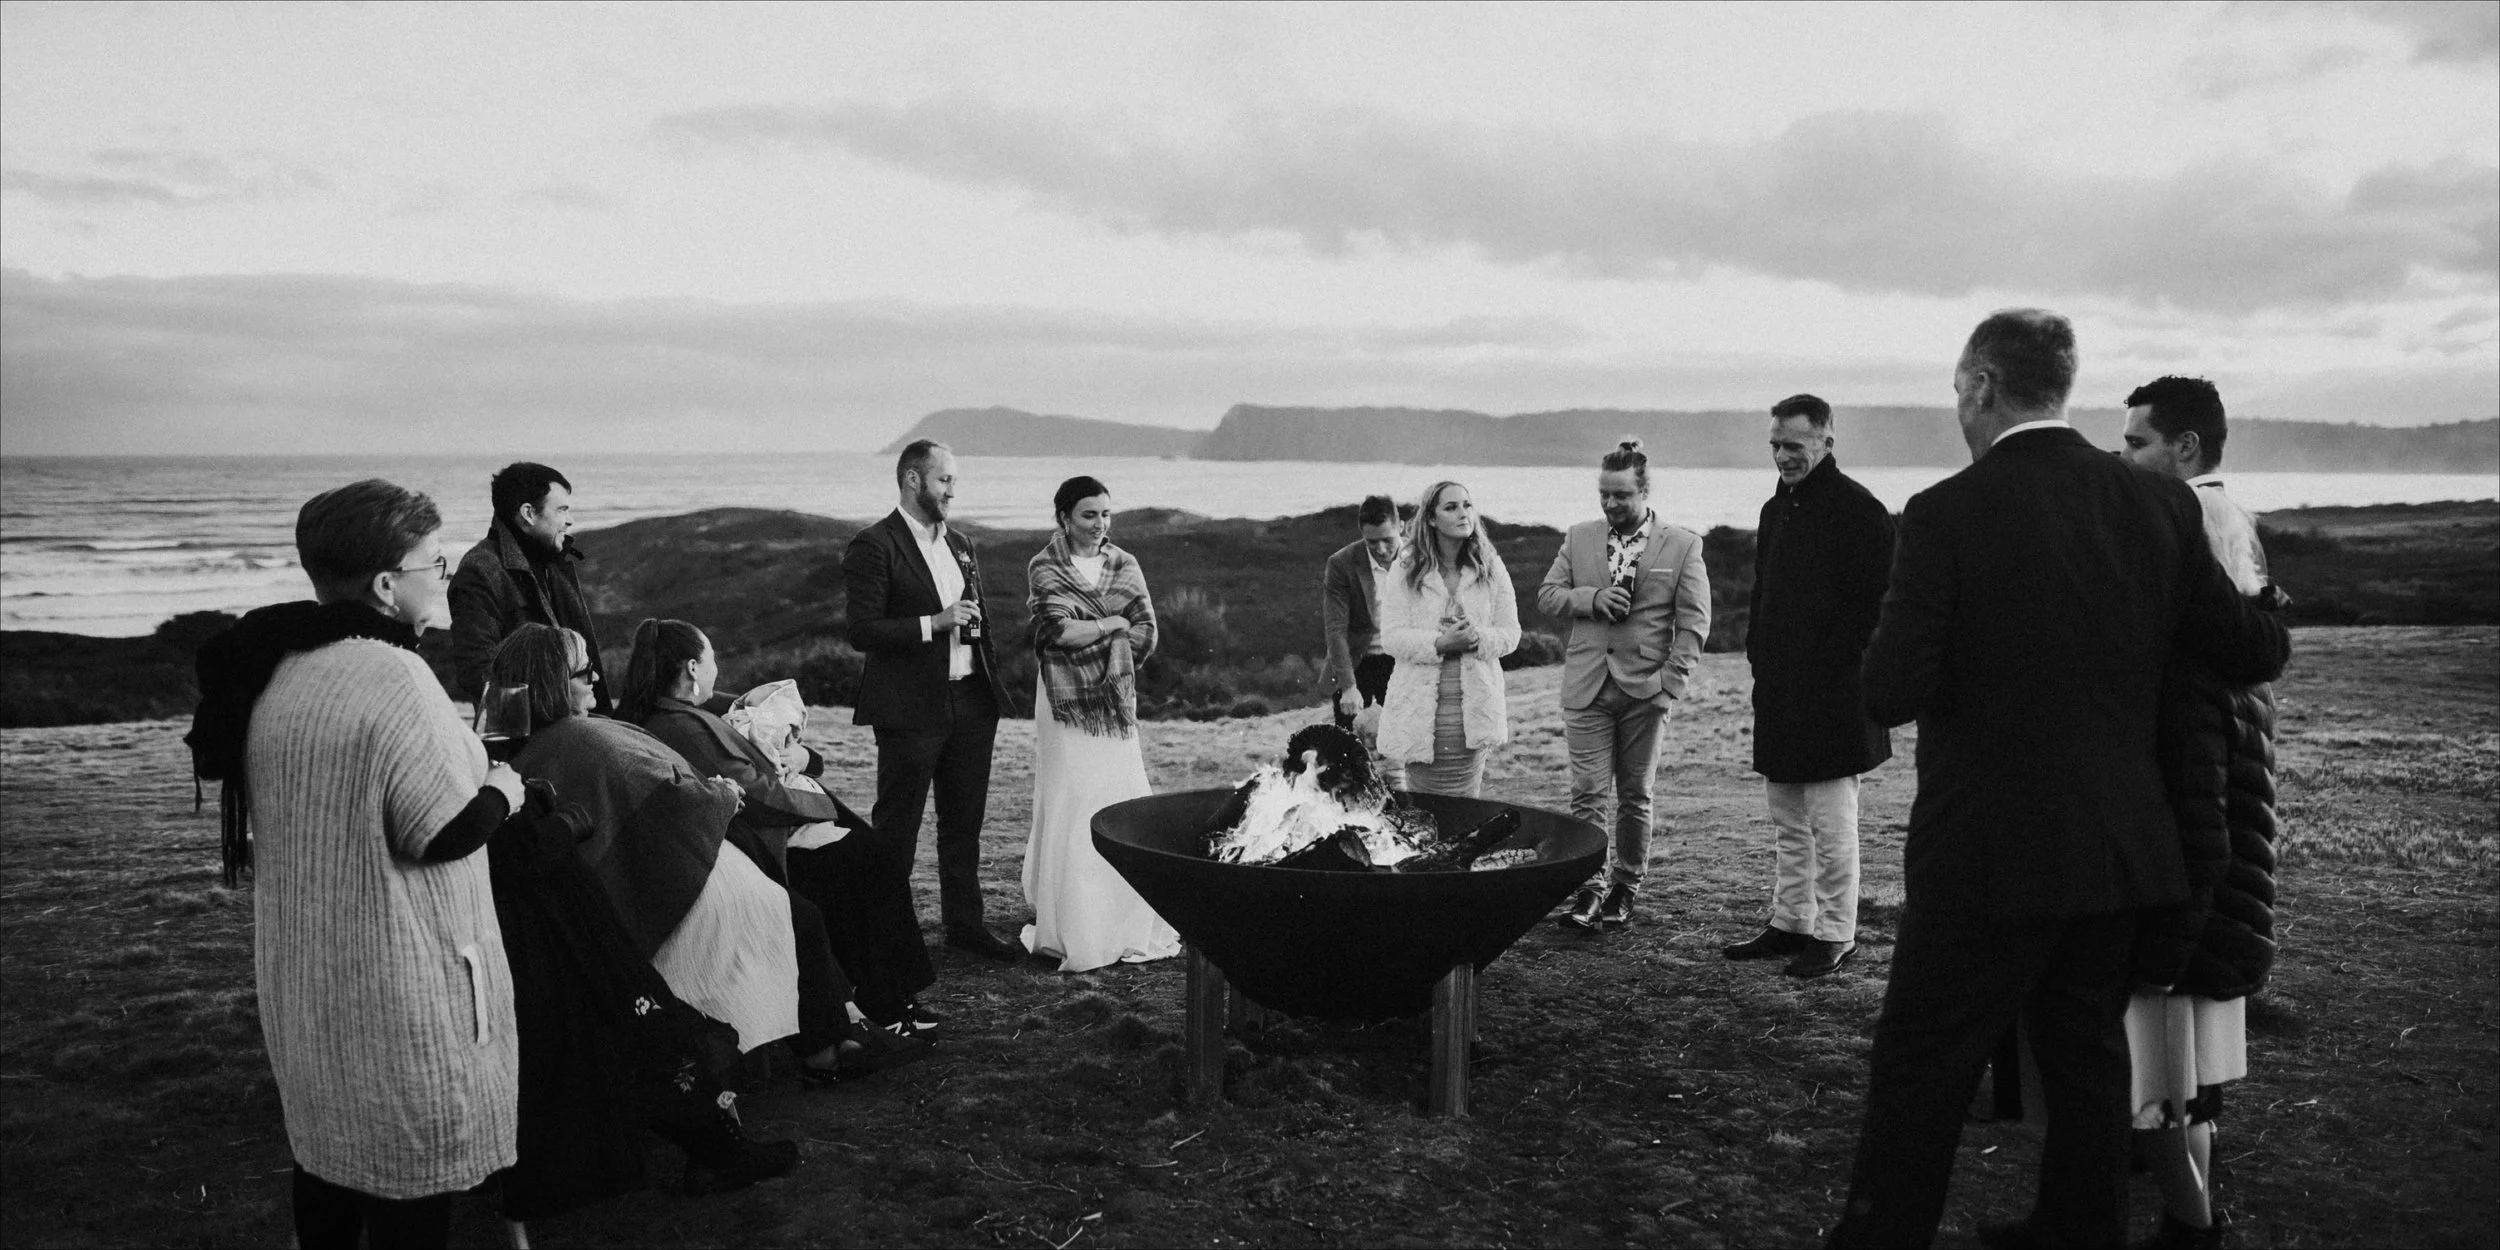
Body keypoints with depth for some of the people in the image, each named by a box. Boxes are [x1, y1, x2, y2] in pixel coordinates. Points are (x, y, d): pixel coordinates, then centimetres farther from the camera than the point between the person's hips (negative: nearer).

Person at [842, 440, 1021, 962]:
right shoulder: (874, 546, -8)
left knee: (964, 821, 14)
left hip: (971, 703, 7)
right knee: (896, 827, 2)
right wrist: (934, 623, -21)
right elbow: (861, 631, -14)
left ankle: (964, 922, 26)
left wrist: (992, 691, 14)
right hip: (911, 708, -7)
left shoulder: (960, 545, 15)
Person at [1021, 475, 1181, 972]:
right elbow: (1060, 631, -14)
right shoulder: (1044, 568, -1)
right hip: (1066, 704, -4)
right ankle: (1070, 929, 6)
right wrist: (1114, 623, -6)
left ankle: (1127, 924, 13)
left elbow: (1146, 634, 3)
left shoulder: (1124, 565, 10)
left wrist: (1084, 632, -3)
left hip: (1115, 702, 4)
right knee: (1070, 810, -2)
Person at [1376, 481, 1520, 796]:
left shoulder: (1491, 568, 6)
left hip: (1473, 706, 1)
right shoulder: (1404, 571, 0)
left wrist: (1479, 638, -16)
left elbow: (1510, 632, 5)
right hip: (1420, 708, -1)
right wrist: (1439, 642, -20)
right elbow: (1391, 638, -5)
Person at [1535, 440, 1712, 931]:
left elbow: (1694, 621, -2)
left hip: (1645, 688, -1)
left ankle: (1626, 887, 22)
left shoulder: (1682, 545, 1)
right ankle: (1590, 888, 0)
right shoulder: (1579, 538, 9)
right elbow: (1546, 595, 10)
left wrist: (1670, 684, -10)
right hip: (1587, 686, 2)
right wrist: (1591, 599, -9)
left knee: (1635, 796, 9)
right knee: (1587, 793, -4)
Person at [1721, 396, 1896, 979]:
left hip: (1833, 695, -8)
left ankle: (1835, 936, 11)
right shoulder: (1776, 509, 14)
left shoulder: (1859, 510, -11)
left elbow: (1876, 603, -15)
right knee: (1788, 825, 16)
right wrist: (1759, 656, 11)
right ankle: (1789, 924, 26)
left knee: (1832, 824, 0)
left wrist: (1845, 669, -16)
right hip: (1779, 691, 8)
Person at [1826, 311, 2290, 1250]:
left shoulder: (1948, 513, -16)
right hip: (2120, 847, 6)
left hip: (1988, 851, -5)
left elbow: (1890, 695, -20)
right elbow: (2255, 656, 5)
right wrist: (2267, 614, 27)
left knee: (1921, 1066, 6)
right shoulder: (2158, 506, 0)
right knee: (2088, 1054, 20)